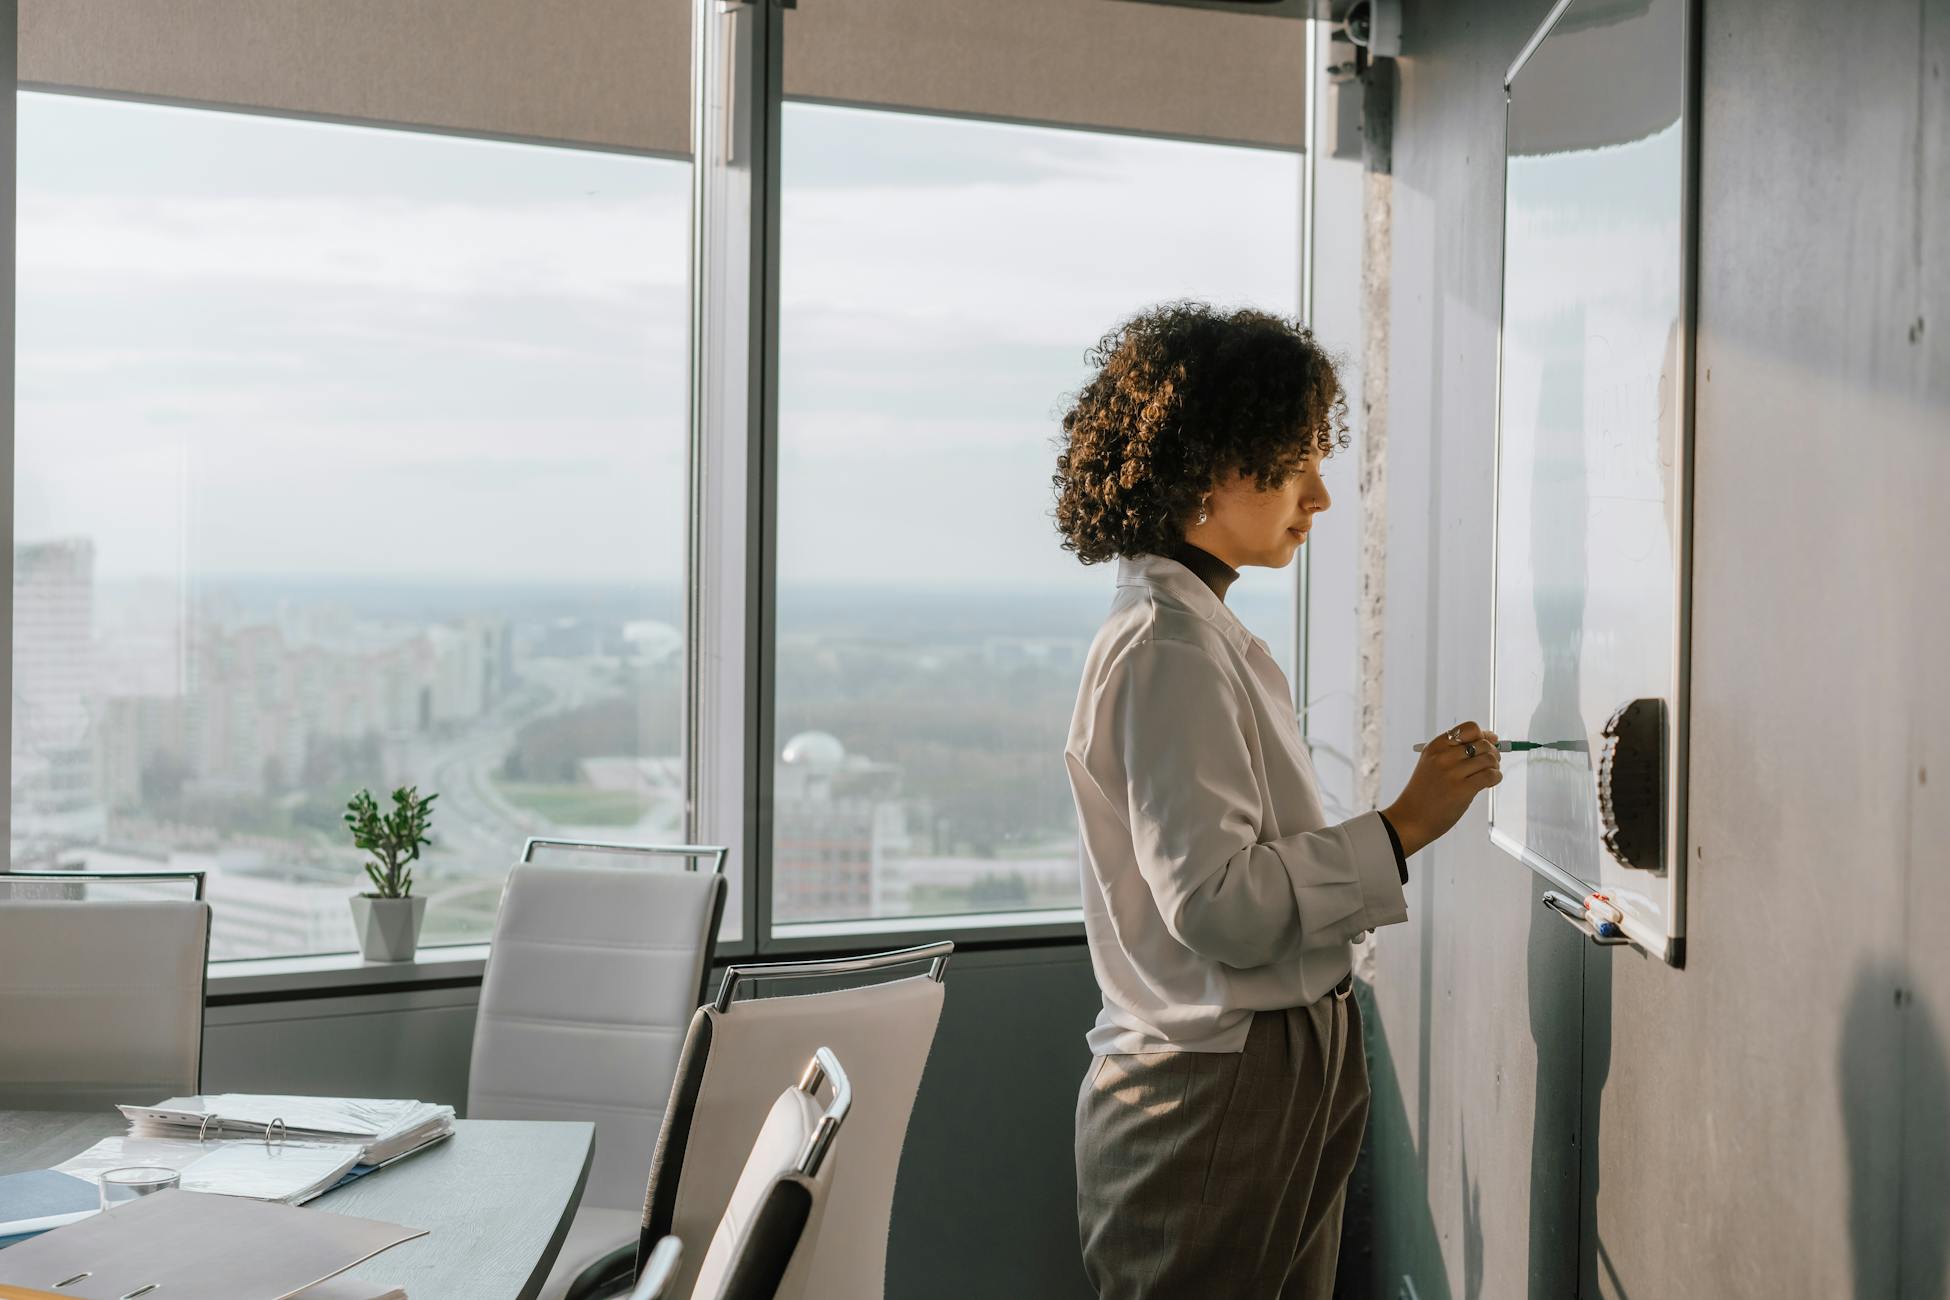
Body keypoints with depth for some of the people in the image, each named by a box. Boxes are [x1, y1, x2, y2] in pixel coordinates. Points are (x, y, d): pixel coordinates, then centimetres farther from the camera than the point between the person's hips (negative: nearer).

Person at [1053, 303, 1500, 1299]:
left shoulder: (1208, 635, 14)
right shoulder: (1163, 648, -18)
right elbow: (1214, 904, -24)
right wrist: (1402, 827, -19)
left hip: (1283, 1084, 10)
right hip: (1212, 1104, -10)